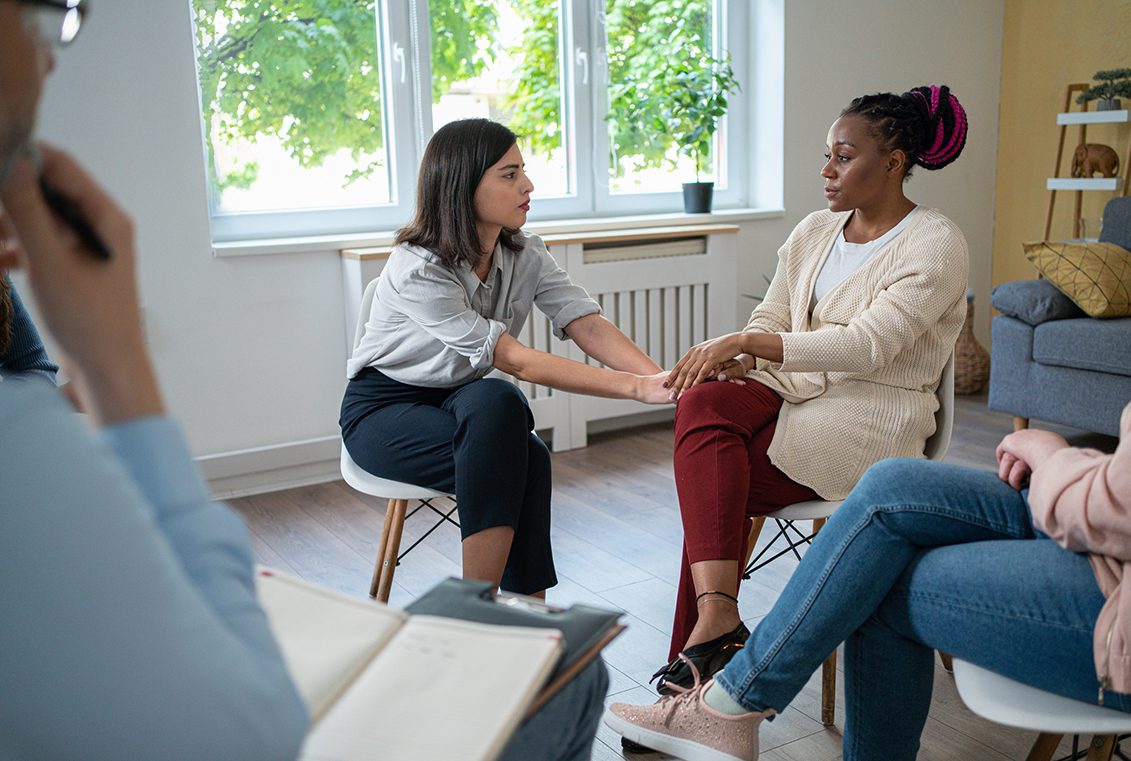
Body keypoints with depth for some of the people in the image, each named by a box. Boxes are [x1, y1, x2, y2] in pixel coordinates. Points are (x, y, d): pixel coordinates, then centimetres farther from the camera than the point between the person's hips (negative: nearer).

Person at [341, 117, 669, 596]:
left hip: (461, 400, 5)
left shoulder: (526, 256, -5)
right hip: (384, 409, -4)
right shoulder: (417, 270, -26)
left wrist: (660, 377, -36)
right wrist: (635, 387, -37)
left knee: (520, 461, -30)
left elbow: (588, 325, -17)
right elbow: (513, 360, -32)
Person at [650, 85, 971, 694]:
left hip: (870, 422, -6)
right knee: (701, 405, -26)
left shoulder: (936, 245, -8)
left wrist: (743, 341, -25)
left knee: (709, 477, -24)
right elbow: (769, 320, 12)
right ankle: (717, 615, -31)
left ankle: (712, 622, -11)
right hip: (792, 392, 6)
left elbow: (867, 345, -20)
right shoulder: (814, 232, 14)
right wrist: (723, 363, -11)